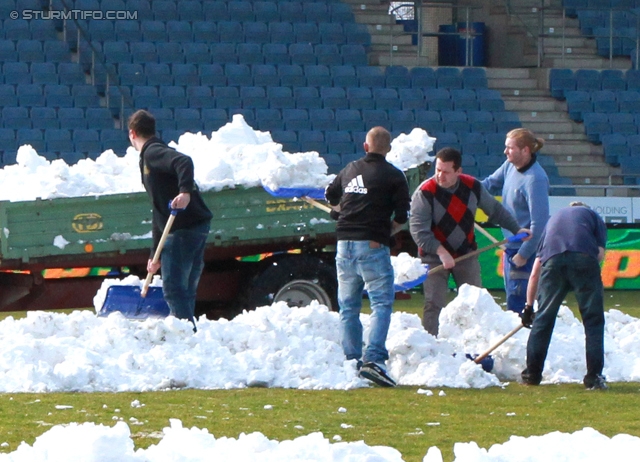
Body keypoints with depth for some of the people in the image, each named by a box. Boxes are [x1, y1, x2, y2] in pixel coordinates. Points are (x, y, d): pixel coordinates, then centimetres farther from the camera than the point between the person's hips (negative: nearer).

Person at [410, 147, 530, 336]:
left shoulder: (473, 187, -5)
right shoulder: (425, 193, -17)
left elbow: (495, 210, 11)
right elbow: (418, 229, -23)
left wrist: (516, 229, 8)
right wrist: (441, 252, -32)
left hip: (466, 254, 4)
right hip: (434, 257, -4)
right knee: (433, 304, -9)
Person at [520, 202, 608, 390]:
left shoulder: (554, 218, 37)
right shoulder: (593, 215, 31)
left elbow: (535, 273, 32)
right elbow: (600, 253, 12)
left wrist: (529, 306, 36)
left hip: (552, 259, 2)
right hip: (585, 258, -2)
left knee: (543, 318, 12)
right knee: (593, 320, 5)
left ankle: (532, 373, 15)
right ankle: (593, 376, -1)